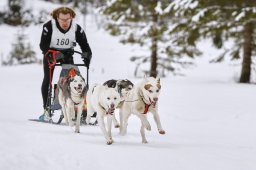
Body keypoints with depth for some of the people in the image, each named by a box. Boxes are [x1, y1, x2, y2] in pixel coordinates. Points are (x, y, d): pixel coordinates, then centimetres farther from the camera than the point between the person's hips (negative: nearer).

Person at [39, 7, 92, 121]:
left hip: (67, 53, 2)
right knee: (47, 79, -10)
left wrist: (87, 55, -35)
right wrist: (55, 55, -40)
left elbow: (84, 45, -15)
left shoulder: (77, 29, -18)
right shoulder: (49, 27, -25)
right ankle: (46, 109, -8)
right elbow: (43, 45, -26)